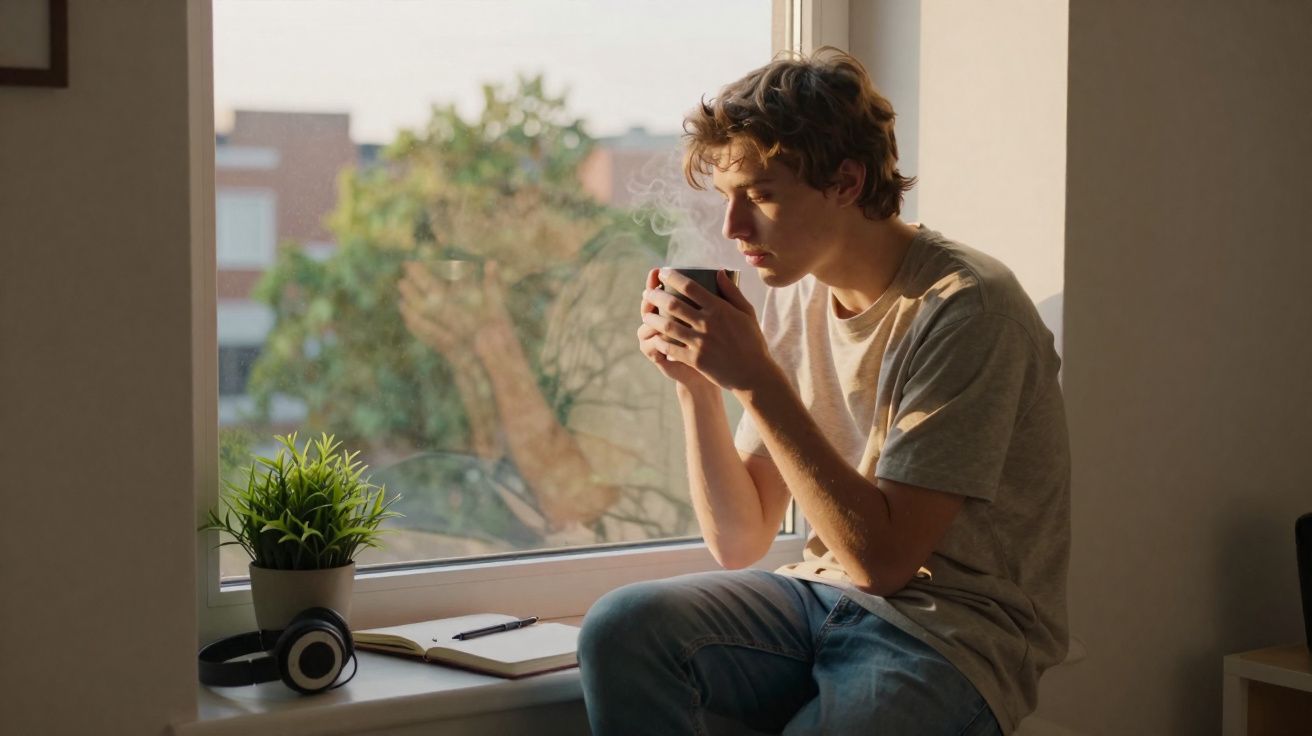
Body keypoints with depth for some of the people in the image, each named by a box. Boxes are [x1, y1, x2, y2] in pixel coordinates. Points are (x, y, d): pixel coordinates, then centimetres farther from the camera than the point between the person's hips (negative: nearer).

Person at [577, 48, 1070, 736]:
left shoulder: (966, 309, -16)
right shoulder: (794, 297, 6)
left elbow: (883, 556, -21)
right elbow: (739, 543, 7)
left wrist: (755, 378, -22)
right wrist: (695, 382, -7)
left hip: (952, 633, -6)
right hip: (824, 597, 6)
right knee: (621, 628, -19)